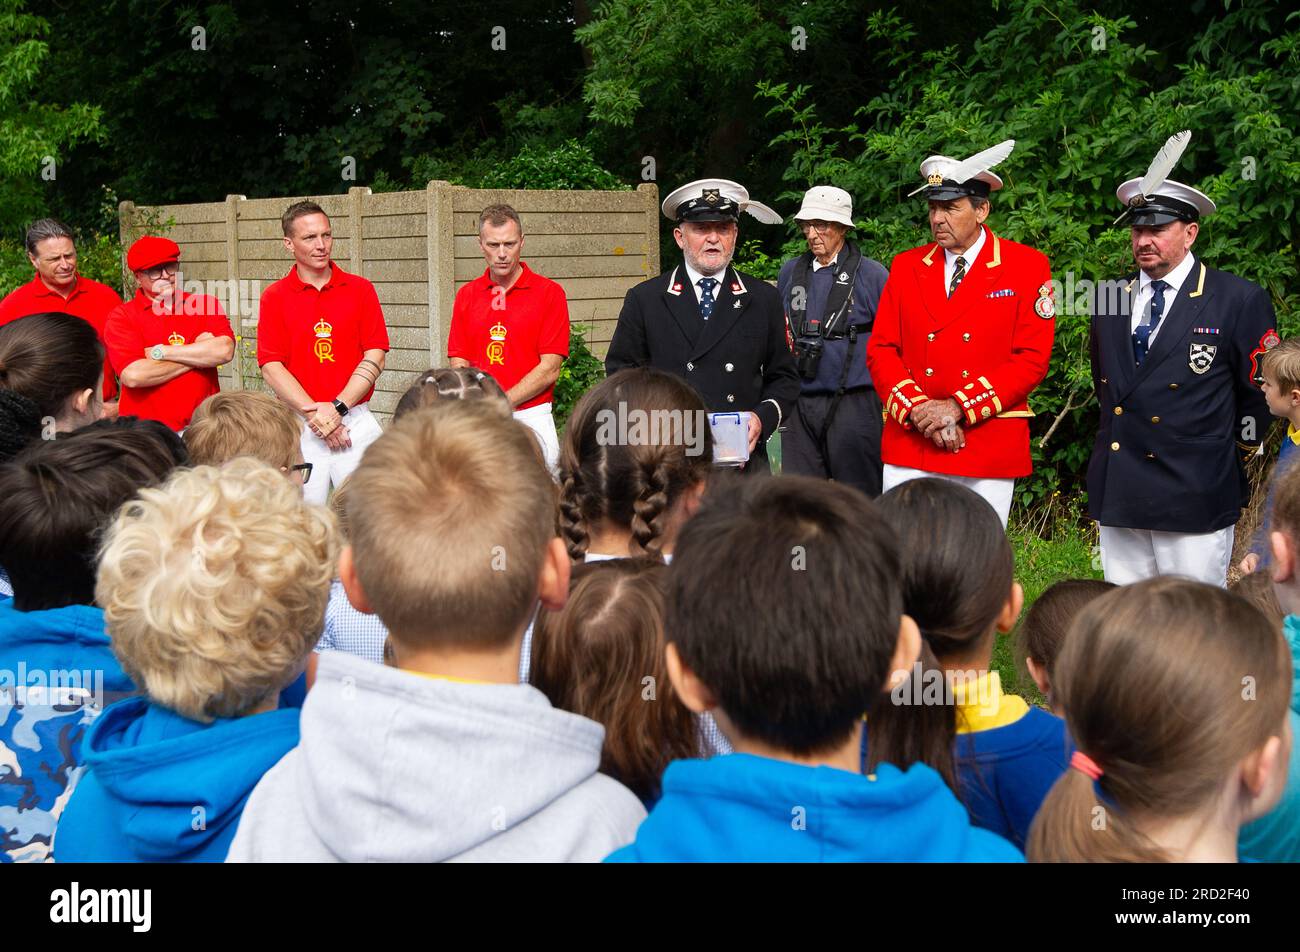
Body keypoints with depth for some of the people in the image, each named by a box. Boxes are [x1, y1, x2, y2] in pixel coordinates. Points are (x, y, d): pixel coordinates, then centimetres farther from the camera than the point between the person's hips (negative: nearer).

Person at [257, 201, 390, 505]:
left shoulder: (361, 289, 7)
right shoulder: (274, 297, 4)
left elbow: (375, 356, 1)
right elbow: (271, 367, -2)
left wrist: (337, 407, -10)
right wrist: (313, 413, -12)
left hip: (356, 421, 1)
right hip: (298, 427, -1)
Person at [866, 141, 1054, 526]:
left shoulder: (1028, 267, 1)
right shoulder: (906, 266, 10)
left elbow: (1032, 359, -6)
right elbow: (880, 350, 6)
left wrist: (957, 408, -13)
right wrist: (919, 410, -10)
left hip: (991, 448, -2)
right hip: (909, 444, 2)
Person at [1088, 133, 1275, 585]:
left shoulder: (1240, 300, -4)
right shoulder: (1110, 300, 10)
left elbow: (1260, 391, 3)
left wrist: (1234, 446, 8)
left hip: (1195, 497, -4)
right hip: (1116, 494, 5)